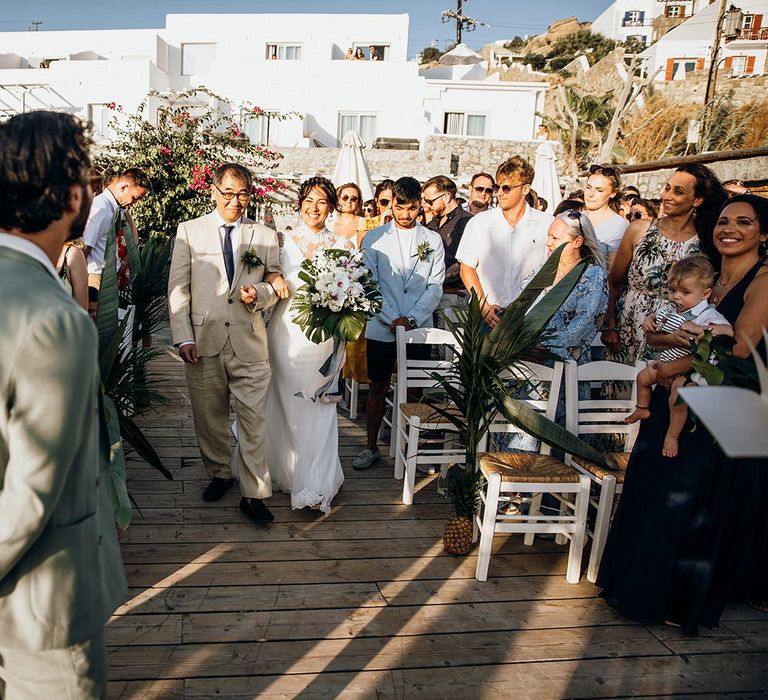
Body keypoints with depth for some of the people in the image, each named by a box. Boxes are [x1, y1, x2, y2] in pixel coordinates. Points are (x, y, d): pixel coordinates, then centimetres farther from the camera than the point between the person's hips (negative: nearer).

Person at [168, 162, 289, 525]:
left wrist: (258, 293, -12)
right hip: (203, 342, 1)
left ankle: (253, 495, 9)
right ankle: (219, 474, 34)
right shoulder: (189, 231, 6)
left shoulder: (265, 236, 9)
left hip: (249, 343, 0)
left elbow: (277, 287, 11)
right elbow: (178, 288, 3)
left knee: (253, 420, -1)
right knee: (209, 418, 12)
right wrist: (183, 338, -5)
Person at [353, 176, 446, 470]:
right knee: (378, 387, 7)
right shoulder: (373, 238, 4)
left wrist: (412, 318, -10)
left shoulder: (433, 240, 7)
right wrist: (391, 319, -11)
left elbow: (435, 287, 2)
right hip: (381, 327, -1)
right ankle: (371, 447, 19)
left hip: (419, 328, 1)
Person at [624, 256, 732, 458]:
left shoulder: (707, 314, -23)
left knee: (677, 397, -23)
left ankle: (672, 436, 0)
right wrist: (649, 320, -1)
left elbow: (728, 331, -37)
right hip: (665, 361, 8)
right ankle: (642, 409, 44)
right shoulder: (670, 308, -1)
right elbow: (657, 314, 21)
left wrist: (700, 329, -43)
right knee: (642, 377, 16)